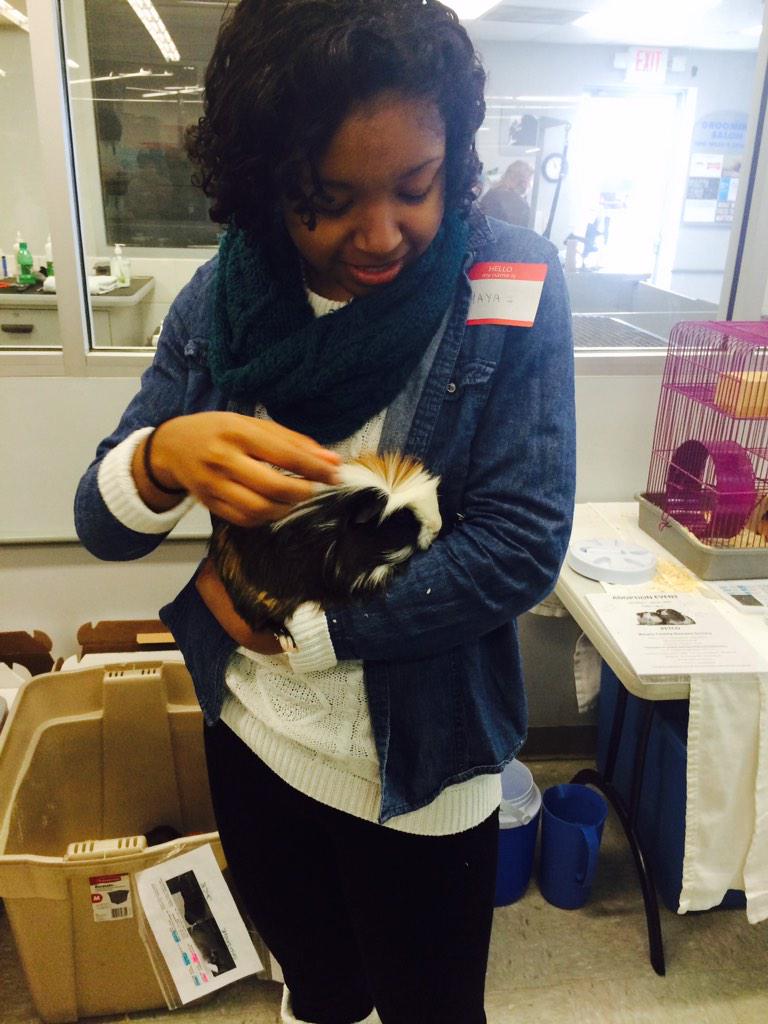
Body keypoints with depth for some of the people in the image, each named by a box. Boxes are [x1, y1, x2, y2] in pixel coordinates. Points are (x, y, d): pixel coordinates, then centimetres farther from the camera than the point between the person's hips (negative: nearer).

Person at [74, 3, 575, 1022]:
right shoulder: (221, 299, -8)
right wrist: (165, 455, -31)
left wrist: (291, 624, -17)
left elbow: (522, 547, -21)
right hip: (251, 737, 3)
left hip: (421, 773, -2)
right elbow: (101, 523, -8)